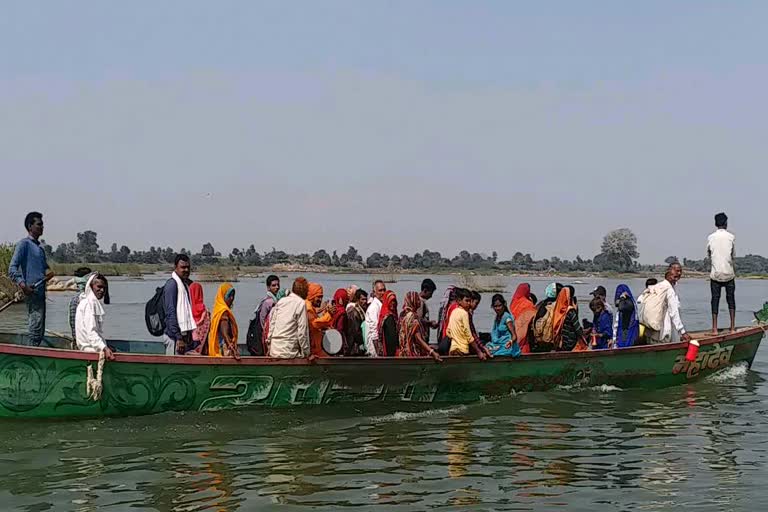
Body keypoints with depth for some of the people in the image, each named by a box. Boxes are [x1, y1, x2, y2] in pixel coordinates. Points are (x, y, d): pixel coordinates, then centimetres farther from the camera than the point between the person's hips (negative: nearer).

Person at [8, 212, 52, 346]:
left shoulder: (39, 247, 20)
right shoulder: (24, 243, -6)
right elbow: (12, 268, -13)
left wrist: (48, 272, 7)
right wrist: (22, 284, -26)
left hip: (40, 292, 9)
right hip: (32, 292, -9)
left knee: (40, 332, 12)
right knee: (36, 330, -11)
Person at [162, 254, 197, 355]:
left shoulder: (185, 283, 16)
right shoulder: (172, 284, -12)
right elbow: (170, 313, -17)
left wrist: (188, 335, 16)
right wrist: (178, 338, -20)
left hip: (183, 334, 9)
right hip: (175, 336, -9)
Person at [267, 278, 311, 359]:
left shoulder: (280, 301, 11)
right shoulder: (301, 303, -6)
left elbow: (271, 324, 13)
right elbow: (302, 331, -9)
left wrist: (269, 347, 20)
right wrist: (307, 353, -2)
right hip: (288, 352, -6)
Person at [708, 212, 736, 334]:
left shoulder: (711, 238, -1)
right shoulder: (731, 237, -2)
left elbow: (708, 254, 8)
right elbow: (733, 255, 6)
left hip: (715, 273, 0)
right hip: (729, 273, 0)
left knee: (715, 299, 2)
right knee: (731, 298, 7)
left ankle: (714, 328, -3)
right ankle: (733, 327, 3)